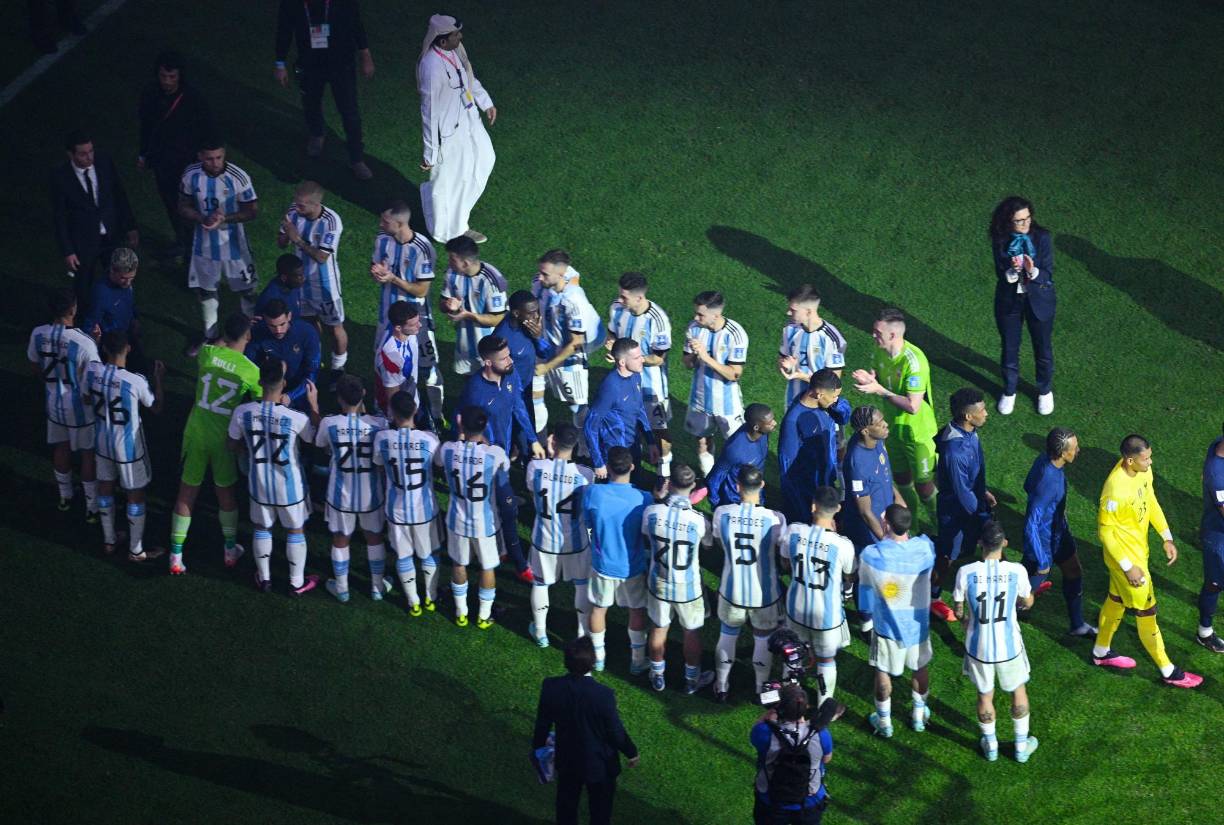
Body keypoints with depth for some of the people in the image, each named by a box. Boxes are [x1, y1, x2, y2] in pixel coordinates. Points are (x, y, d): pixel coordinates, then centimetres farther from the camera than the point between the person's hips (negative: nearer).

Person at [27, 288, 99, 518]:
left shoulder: (38, 335, -15)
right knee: (88, 454, 14)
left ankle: (64, 497, 45)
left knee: (61, 448, 26)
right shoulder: (84, 344, -32)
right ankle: (92, 508, 26)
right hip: (81, 407, -5)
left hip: (55, 402, 5)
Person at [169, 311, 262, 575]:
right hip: (223, 437, -2)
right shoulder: (251, 371, -14)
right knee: (226, 492, 18)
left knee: (187, 493, 10)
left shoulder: (206, 353, -8)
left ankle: (176, 557, 13)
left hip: (195, 432, 2)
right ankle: (231, 550, 34)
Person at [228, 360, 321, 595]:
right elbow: (316, 438, -8)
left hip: (259, 484, 2)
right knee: (295, 531, 20)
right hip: (290, 486, -2)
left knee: (262, 528, 25)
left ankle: (264, 578, 40)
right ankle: (297, 582, 35)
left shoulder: (242, 413, -21)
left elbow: (233, 445, -3)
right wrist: (313, 404, -3)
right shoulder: (295, 418, -29)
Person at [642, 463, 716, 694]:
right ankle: (692, 680, 37)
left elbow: (646, 545, -4)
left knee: (659, 628, 24)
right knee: (692, 632, 21)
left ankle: (657, 676, 41)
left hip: (658, 583, 2)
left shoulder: (651, 512, -21)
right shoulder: (697, 520, -26)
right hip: (688, 588, -2)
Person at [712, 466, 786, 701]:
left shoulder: (722, 514, -18)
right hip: (765, 593, -1)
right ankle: (761, 688, 40)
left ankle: (721, 687, 41)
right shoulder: (775, 519, -25)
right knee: (763, 640, 23)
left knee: (727, 636, 26)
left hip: (732, 591, 1)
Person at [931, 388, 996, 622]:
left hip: (973, 501, 8)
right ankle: (933, 599, 37)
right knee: (946, 557, 15)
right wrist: (979, 512, -18)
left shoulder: (969, 432, -10)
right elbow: (961, 491, -29)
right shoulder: (955, 450, -38)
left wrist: (983, 492, 14)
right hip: (956, 509, -8)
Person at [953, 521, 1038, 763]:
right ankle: (1022, 746, 37)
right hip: (1009, 647, 0)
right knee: (1018, 690, 24)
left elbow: (958, 611, -6)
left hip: (979, 648, 0)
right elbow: (1028, 602, 1)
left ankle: (990, 745, 40)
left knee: (985, 694, 23)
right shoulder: (1017, 571, -18)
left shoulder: (966, 573, -19)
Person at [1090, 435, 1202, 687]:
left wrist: (1167, 537, 8)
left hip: (1138, 549, 8)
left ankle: (1101, 652, 47)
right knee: (1146, 612, 6)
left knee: (1117, 600, 26)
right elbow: (1105, 532, -26)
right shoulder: (1116, 491, -36)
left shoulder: (1143, 471, -10)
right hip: (1124, 556, -8)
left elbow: (1150, 502, 9)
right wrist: (1128, 567, -22)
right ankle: (1168, 672, 21)